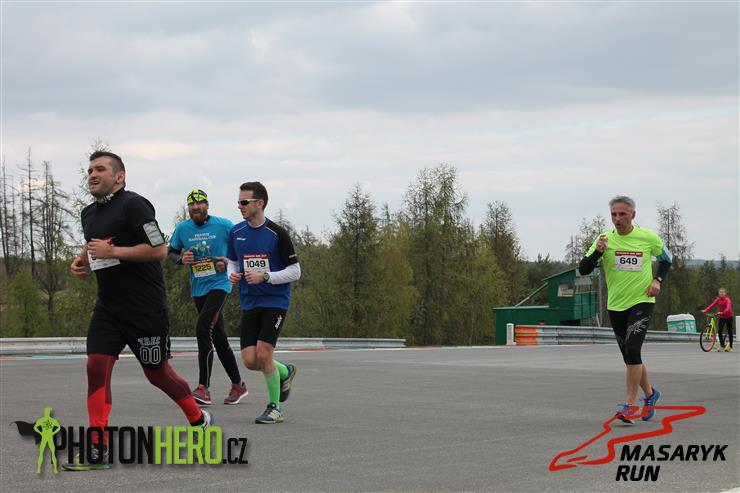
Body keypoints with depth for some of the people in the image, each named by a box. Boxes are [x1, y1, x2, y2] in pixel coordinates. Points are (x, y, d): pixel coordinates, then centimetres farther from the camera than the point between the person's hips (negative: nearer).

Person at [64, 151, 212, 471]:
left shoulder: (133, 205, -14)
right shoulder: (89, 213, 13)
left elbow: (159, 250, -21)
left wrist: (112, 251, -21)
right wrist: (82, 262, 10)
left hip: (146, 309, -7)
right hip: (108, 306, 7)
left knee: (157, 373, 5)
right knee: (96, 366, -8)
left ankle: (198, 418, 30)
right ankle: (97, 447, -6)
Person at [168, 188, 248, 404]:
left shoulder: (223, 225, -7)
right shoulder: (182, 228, 2)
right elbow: (171, 251, 15)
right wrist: (181, 259, -7)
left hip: (219, 284, -5)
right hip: (198, 288, 5)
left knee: (203, 328, -21)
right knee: (218, 338, 10)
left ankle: (203, 388, -20)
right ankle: (238, 385, 24)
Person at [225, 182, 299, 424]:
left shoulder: (277, 234, -10)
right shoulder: (236, 232, 6)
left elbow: (295, 271, -7)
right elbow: (232, 262, 21)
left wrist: (264, 276, -17)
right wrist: (232, 274, -2)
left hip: (275, 302, -5)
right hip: (249, 303, 5)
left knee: (263, 354, -16)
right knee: (250, 361, -3)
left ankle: (275, 407, 4)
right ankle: (285, 372, 29)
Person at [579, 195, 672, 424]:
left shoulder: (648, 237, -4)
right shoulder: (605, 239, -2)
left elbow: (666, 260, 15)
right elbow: (583, 269, -7)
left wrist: (657, 280, -3)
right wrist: (597, 252, -24)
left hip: (642, 302, -3)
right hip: (616, 305, 3)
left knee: (632, 351, -20)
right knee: (630, 357, 13)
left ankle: (629, 405, -14)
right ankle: (650, 393, 37)